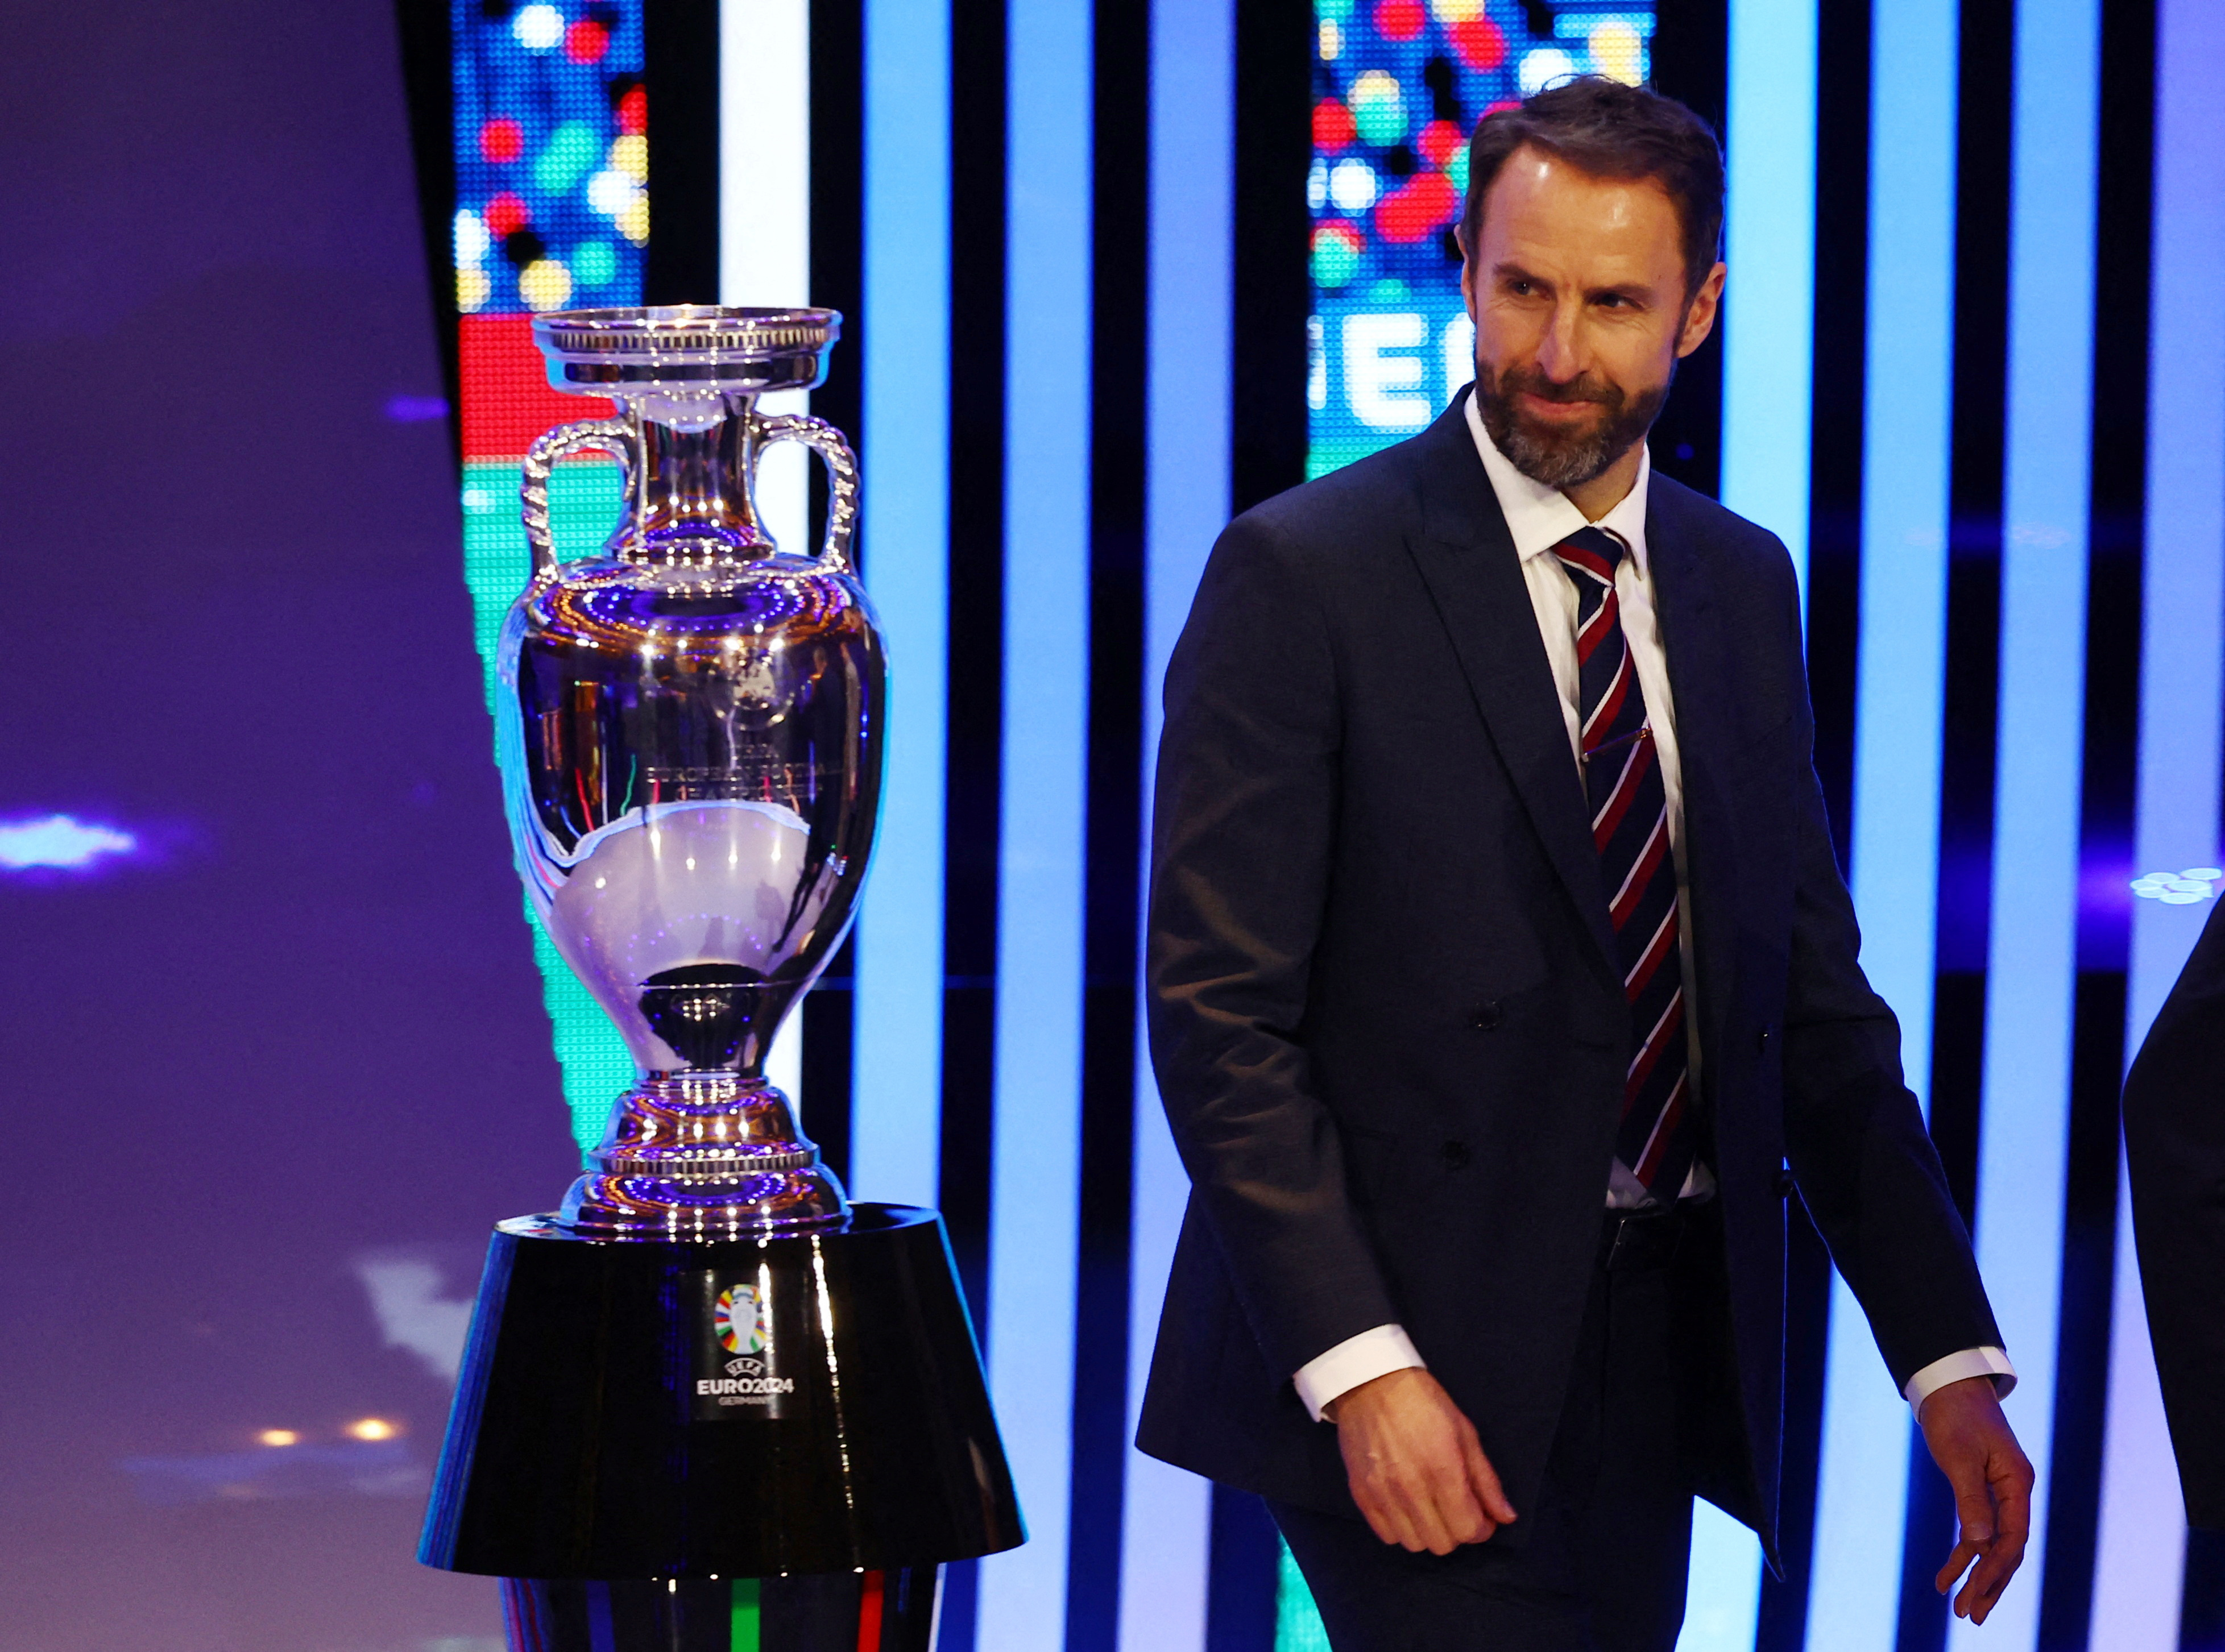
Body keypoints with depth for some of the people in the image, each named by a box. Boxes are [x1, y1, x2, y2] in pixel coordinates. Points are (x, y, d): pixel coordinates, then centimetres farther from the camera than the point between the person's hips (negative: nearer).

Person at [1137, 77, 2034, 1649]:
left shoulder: (1743, 585, 12)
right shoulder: (1303, 574, -7)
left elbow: (1817, 1000, 14)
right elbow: (1220, 1015, -11)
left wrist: (1951, 1355, 6)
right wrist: (1360, 1365, -19)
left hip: (1661, 1347, 6)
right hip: (1415, 1364, -6)